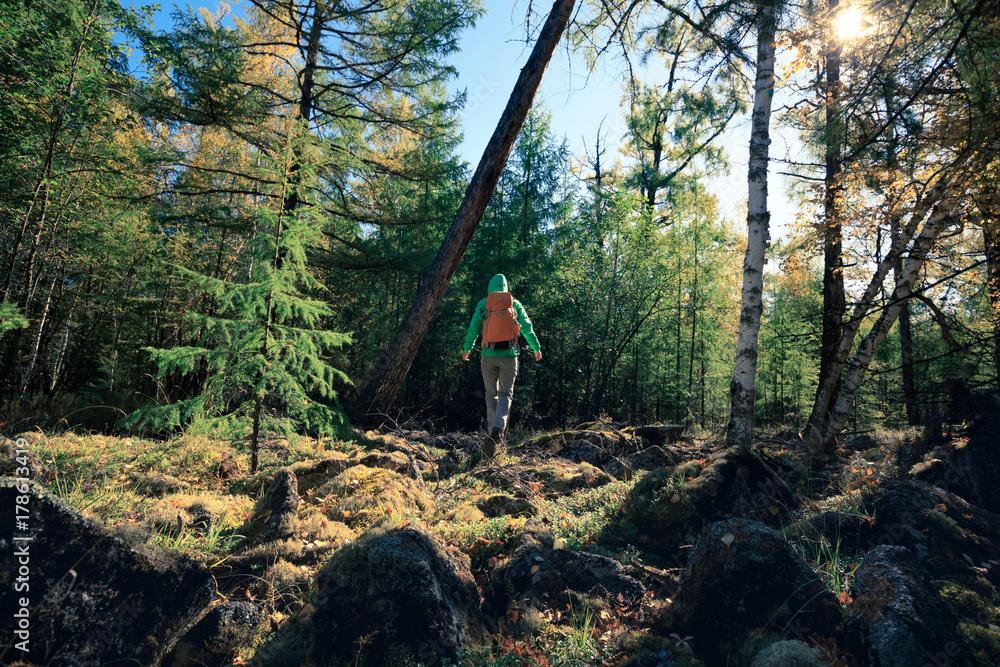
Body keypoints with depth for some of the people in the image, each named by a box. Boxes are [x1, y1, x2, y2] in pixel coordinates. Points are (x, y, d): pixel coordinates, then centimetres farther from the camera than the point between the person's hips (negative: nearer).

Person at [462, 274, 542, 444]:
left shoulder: (483, 304, 4)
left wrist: (467, 348, 22)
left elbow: (473, 329, 7)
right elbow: (527, 328, 9)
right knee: (505, 394, 6)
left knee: (491, 394, 12)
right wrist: (536, 348, 21)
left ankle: (492, 429, 14)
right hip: (509, 355, 0)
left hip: (489, 355, 0)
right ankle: (499, 426, -13)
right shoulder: (514, 304, 6)